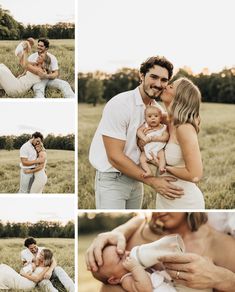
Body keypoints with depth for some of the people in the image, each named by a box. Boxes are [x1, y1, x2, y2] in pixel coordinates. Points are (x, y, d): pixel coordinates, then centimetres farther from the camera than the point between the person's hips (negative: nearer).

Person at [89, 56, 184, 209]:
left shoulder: (158, 110, 2)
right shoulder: (119, 104, -20)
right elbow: (115, 157, -23)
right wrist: (152, 181, -23)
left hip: (135, 178, 7)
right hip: (111, 179, -7)